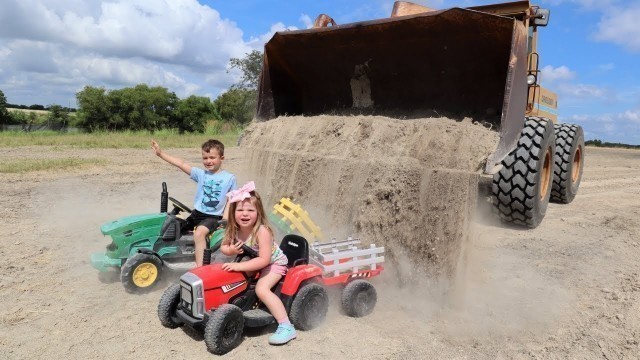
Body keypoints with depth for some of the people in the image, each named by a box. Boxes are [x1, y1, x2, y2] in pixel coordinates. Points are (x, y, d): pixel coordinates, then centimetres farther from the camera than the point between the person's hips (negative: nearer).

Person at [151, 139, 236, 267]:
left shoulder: (229, 178, -2)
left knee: (199, 233, -30)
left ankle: (199, 268, -27)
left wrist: (225, 219, -8)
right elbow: (181, 164, -2)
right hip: (197, 213, 5)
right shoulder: (201, 174, 5)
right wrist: (160, 153, -8)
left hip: (214, 217, -5)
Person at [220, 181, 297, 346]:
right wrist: (231, 250, -24)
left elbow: (264, 260, -35)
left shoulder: (262, 231, -33)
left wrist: (239, 266, -39)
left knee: (261, 289, -26)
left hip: (274, 263, -8)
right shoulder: (234, 229, -13)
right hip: (254, 263, 8)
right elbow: (223, 247, 0)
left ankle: (286, 327, -23)